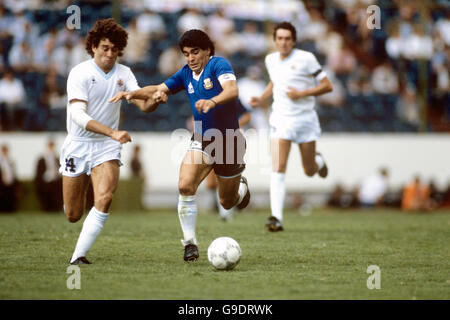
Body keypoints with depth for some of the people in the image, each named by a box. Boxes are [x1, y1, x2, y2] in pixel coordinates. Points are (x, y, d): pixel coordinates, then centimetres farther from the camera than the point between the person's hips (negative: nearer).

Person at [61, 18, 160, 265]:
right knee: (73, 215, 5)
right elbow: (78, 115, -23)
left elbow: (143, 104, -5)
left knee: (104, 200, -23)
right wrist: (113, 132, -34)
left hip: (107, 148, 2)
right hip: (78, 145, -2)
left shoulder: (123, 73, 1)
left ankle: (79, 255, -15)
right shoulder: (80, 73, -13)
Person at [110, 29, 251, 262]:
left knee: (227, 203, 11)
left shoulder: (219, 65, -13)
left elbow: (232, 90, -31)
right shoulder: (186, 74, 6)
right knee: (185, 185, -22)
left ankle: (241, 185, 49)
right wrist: (132, 94, -4)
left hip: (229, 142, -4)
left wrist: (212, 102, -51)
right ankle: (190, 242, -14)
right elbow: (159, 90, 13)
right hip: (201, 141, 4)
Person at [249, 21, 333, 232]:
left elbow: (327, 86, -7)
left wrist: (302, 93, -19)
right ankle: (276, 217, -20)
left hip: (305, 119, -2)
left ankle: (318, 161, 48)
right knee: (278, 169, -15)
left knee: (309, 171, 10)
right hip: (280, 119, 2)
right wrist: (261, 99, 8)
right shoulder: (271, 60, 5)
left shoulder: (306, 59, -10)